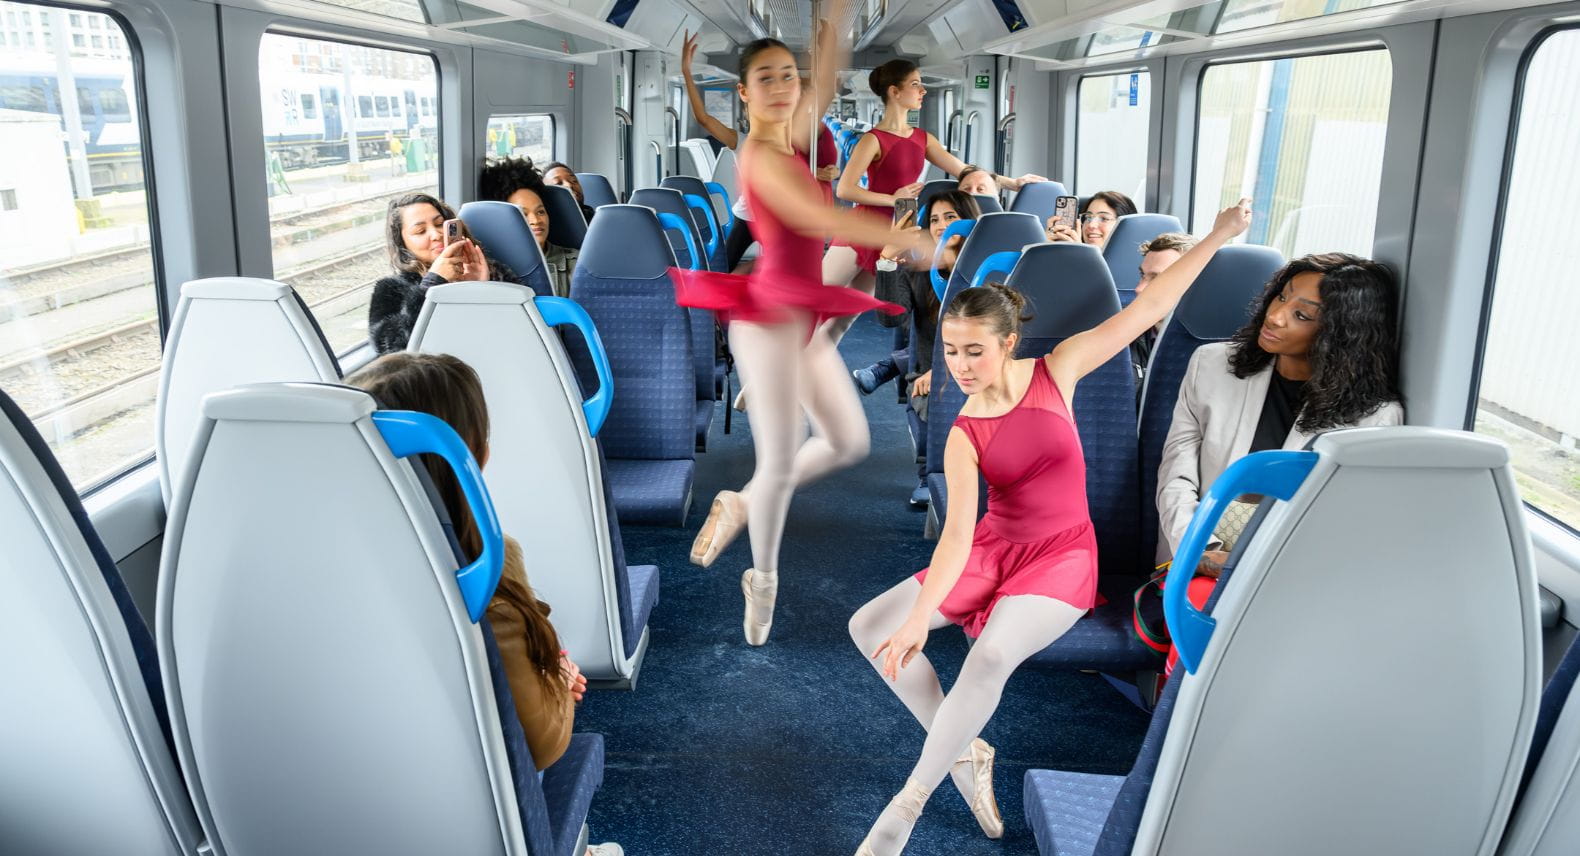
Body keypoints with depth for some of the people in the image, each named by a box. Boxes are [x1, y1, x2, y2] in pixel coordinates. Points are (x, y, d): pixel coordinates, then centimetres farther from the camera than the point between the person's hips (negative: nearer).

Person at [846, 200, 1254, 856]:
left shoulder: (1056, 370, -7)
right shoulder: (965, 436, -9)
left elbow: (1147, 309, -5)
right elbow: (958, 531, -20)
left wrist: (1216, 237, -7)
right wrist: (920, 616, -33)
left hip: (1061, 557, -3)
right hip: (992, 550, 3)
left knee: (991, 654, -32)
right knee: (869, 626, -9)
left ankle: (910, 802, -16)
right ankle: (965, 749, 2)